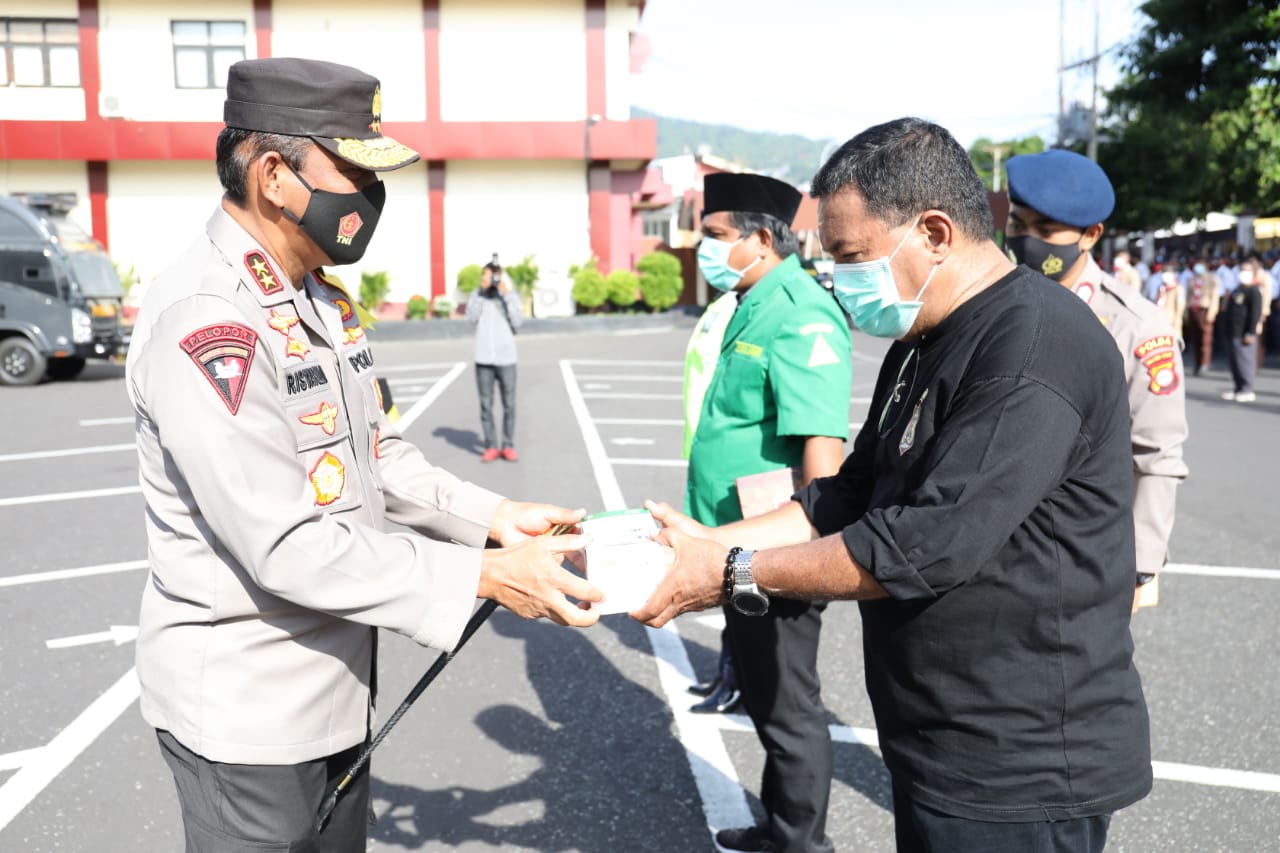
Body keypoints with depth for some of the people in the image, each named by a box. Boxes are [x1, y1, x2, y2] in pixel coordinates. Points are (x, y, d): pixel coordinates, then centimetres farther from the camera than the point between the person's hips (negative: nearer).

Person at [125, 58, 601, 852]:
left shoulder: (323, 300, 5)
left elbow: (376, 453, 10)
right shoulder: (201, 321, -25)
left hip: (333, 683, 9)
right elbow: (287, 547, -28)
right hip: (245, 707, -8)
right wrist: (483, 575, -26)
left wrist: (495, 518, -3)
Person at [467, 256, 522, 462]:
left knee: (509, 404, 1)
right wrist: (482, 290, -12)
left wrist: (507, 295, -13)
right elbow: (472, 317, -9)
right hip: (484, 359, 1)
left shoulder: (510, 295, 4)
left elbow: (516, 323, -8)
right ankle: (491, 447, 8)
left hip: (506, 358, -1)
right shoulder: (477, 294, 6)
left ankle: (508, 446, 9)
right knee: (486, 404, 2)